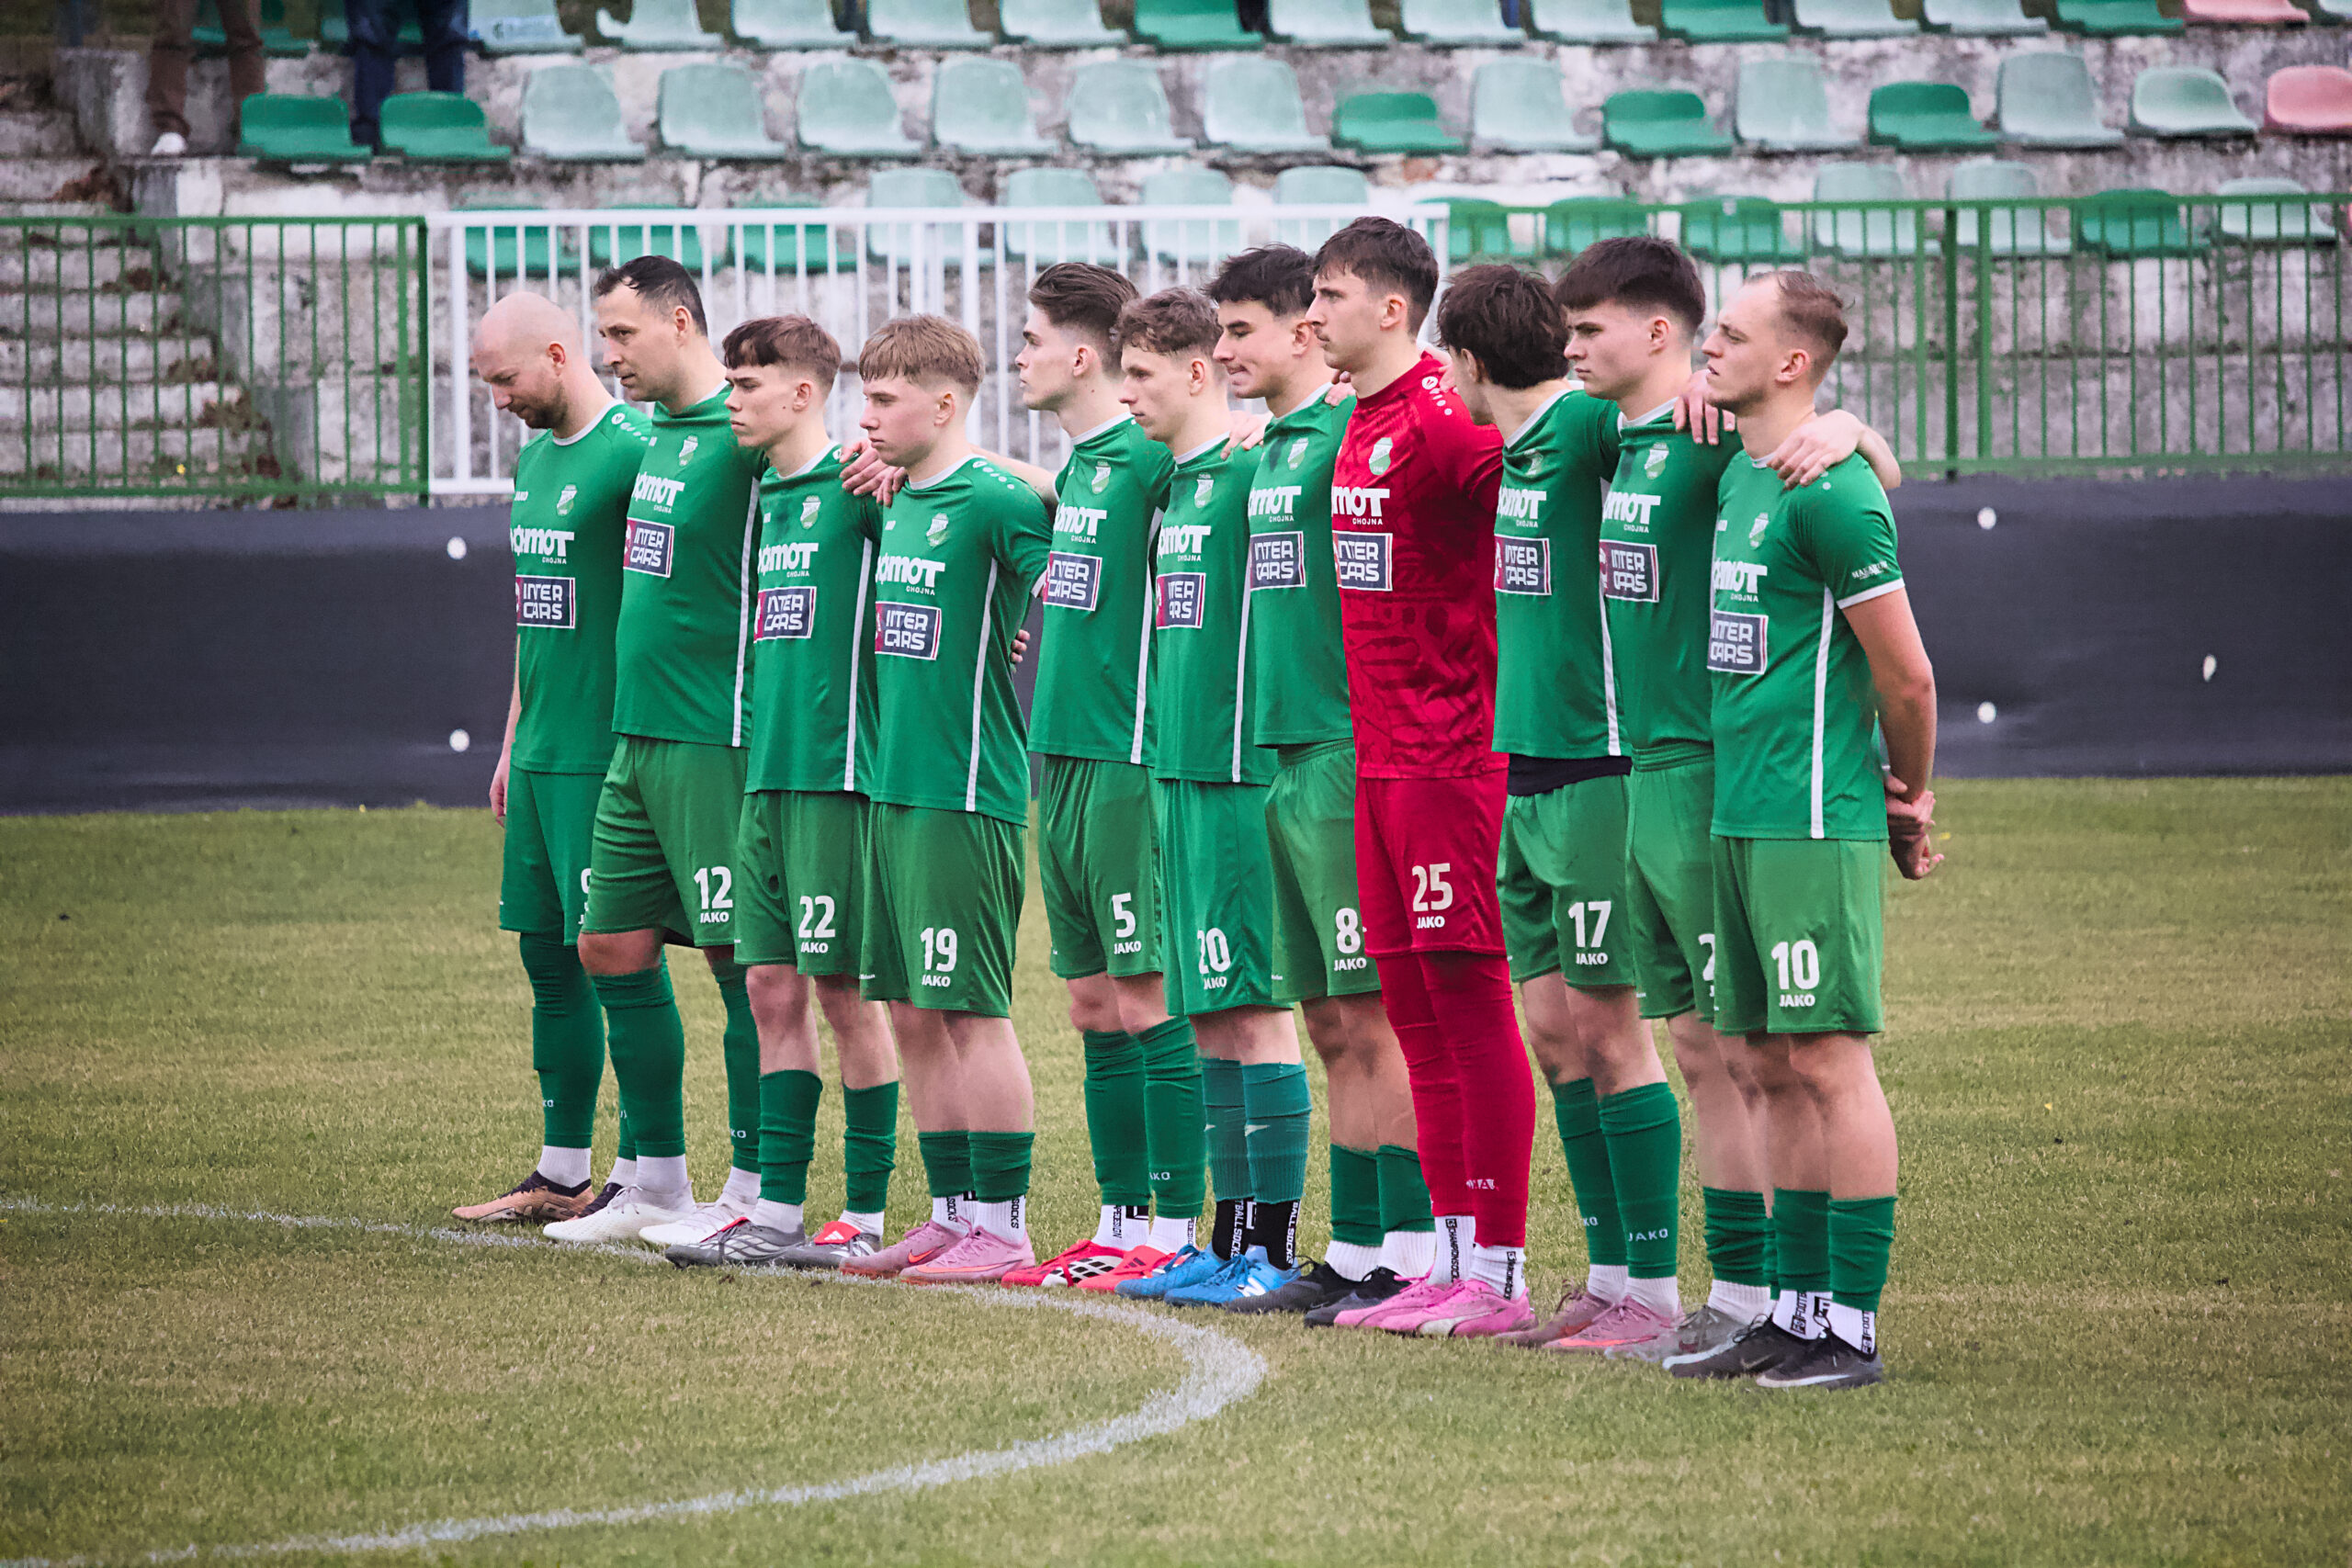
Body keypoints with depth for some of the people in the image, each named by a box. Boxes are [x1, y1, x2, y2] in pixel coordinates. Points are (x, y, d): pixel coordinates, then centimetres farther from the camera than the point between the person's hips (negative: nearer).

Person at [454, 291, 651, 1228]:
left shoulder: (633, 451, -13)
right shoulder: (537, 457, 15)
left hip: (605, 759, -9)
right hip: (543, 755, 9)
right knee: (546, 956, 11)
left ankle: (644, 1183, -2)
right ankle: (561, 1177, 18)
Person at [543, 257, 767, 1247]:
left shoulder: (742, 435, -12)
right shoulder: (659, 437, 15)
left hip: (716, 744, -10)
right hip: (637, 741, 10)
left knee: (738, 957, -4)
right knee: (612, 949, 11)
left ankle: (751, 1193, 2)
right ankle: (657, 1184, 19)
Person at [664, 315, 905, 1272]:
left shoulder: (858, 487, -9)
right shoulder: (769, 497, 15)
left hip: (839, 774, -8)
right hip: (766, 778, 8)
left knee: (847, 993, -3)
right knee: (771, 987, 8)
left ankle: (865, 1218, 2)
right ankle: (777, 1210, 12)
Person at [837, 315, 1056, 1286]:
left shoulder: (995, 501, -11)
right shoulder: (897, 506, 14)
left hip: (965, 794, -9)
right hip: (893, 787, 9)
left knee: (969, 1011, -6)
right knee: (912, 1014, 10)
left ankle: (1004, 1226, -2)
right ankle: (952, 1214, 17)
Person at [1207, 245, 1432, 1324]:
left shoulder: (1355, 436, -10)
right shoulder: (1270, 453, 17)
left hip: (1351, 756, -9)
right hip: (1285, 755, 9)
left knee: (1379, 1019, -7)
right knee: (1333, 1026, 11)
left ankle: (1409, 1256, -5)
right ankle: (1353, 1252, 14)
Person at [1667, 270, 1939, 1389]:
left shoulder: (1829, 492, -14)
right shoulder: (1738, 478, 12)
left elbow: (1905, 675, -10)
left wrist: (1908, 802, 1)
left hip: (1814, 823, -9)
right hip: (1742, 819, 9)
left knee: (1830, 1062, -6)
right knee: (1777, 1068, 11)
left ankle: (1853, 1328, -4)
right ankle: (1798, 1310, 16)